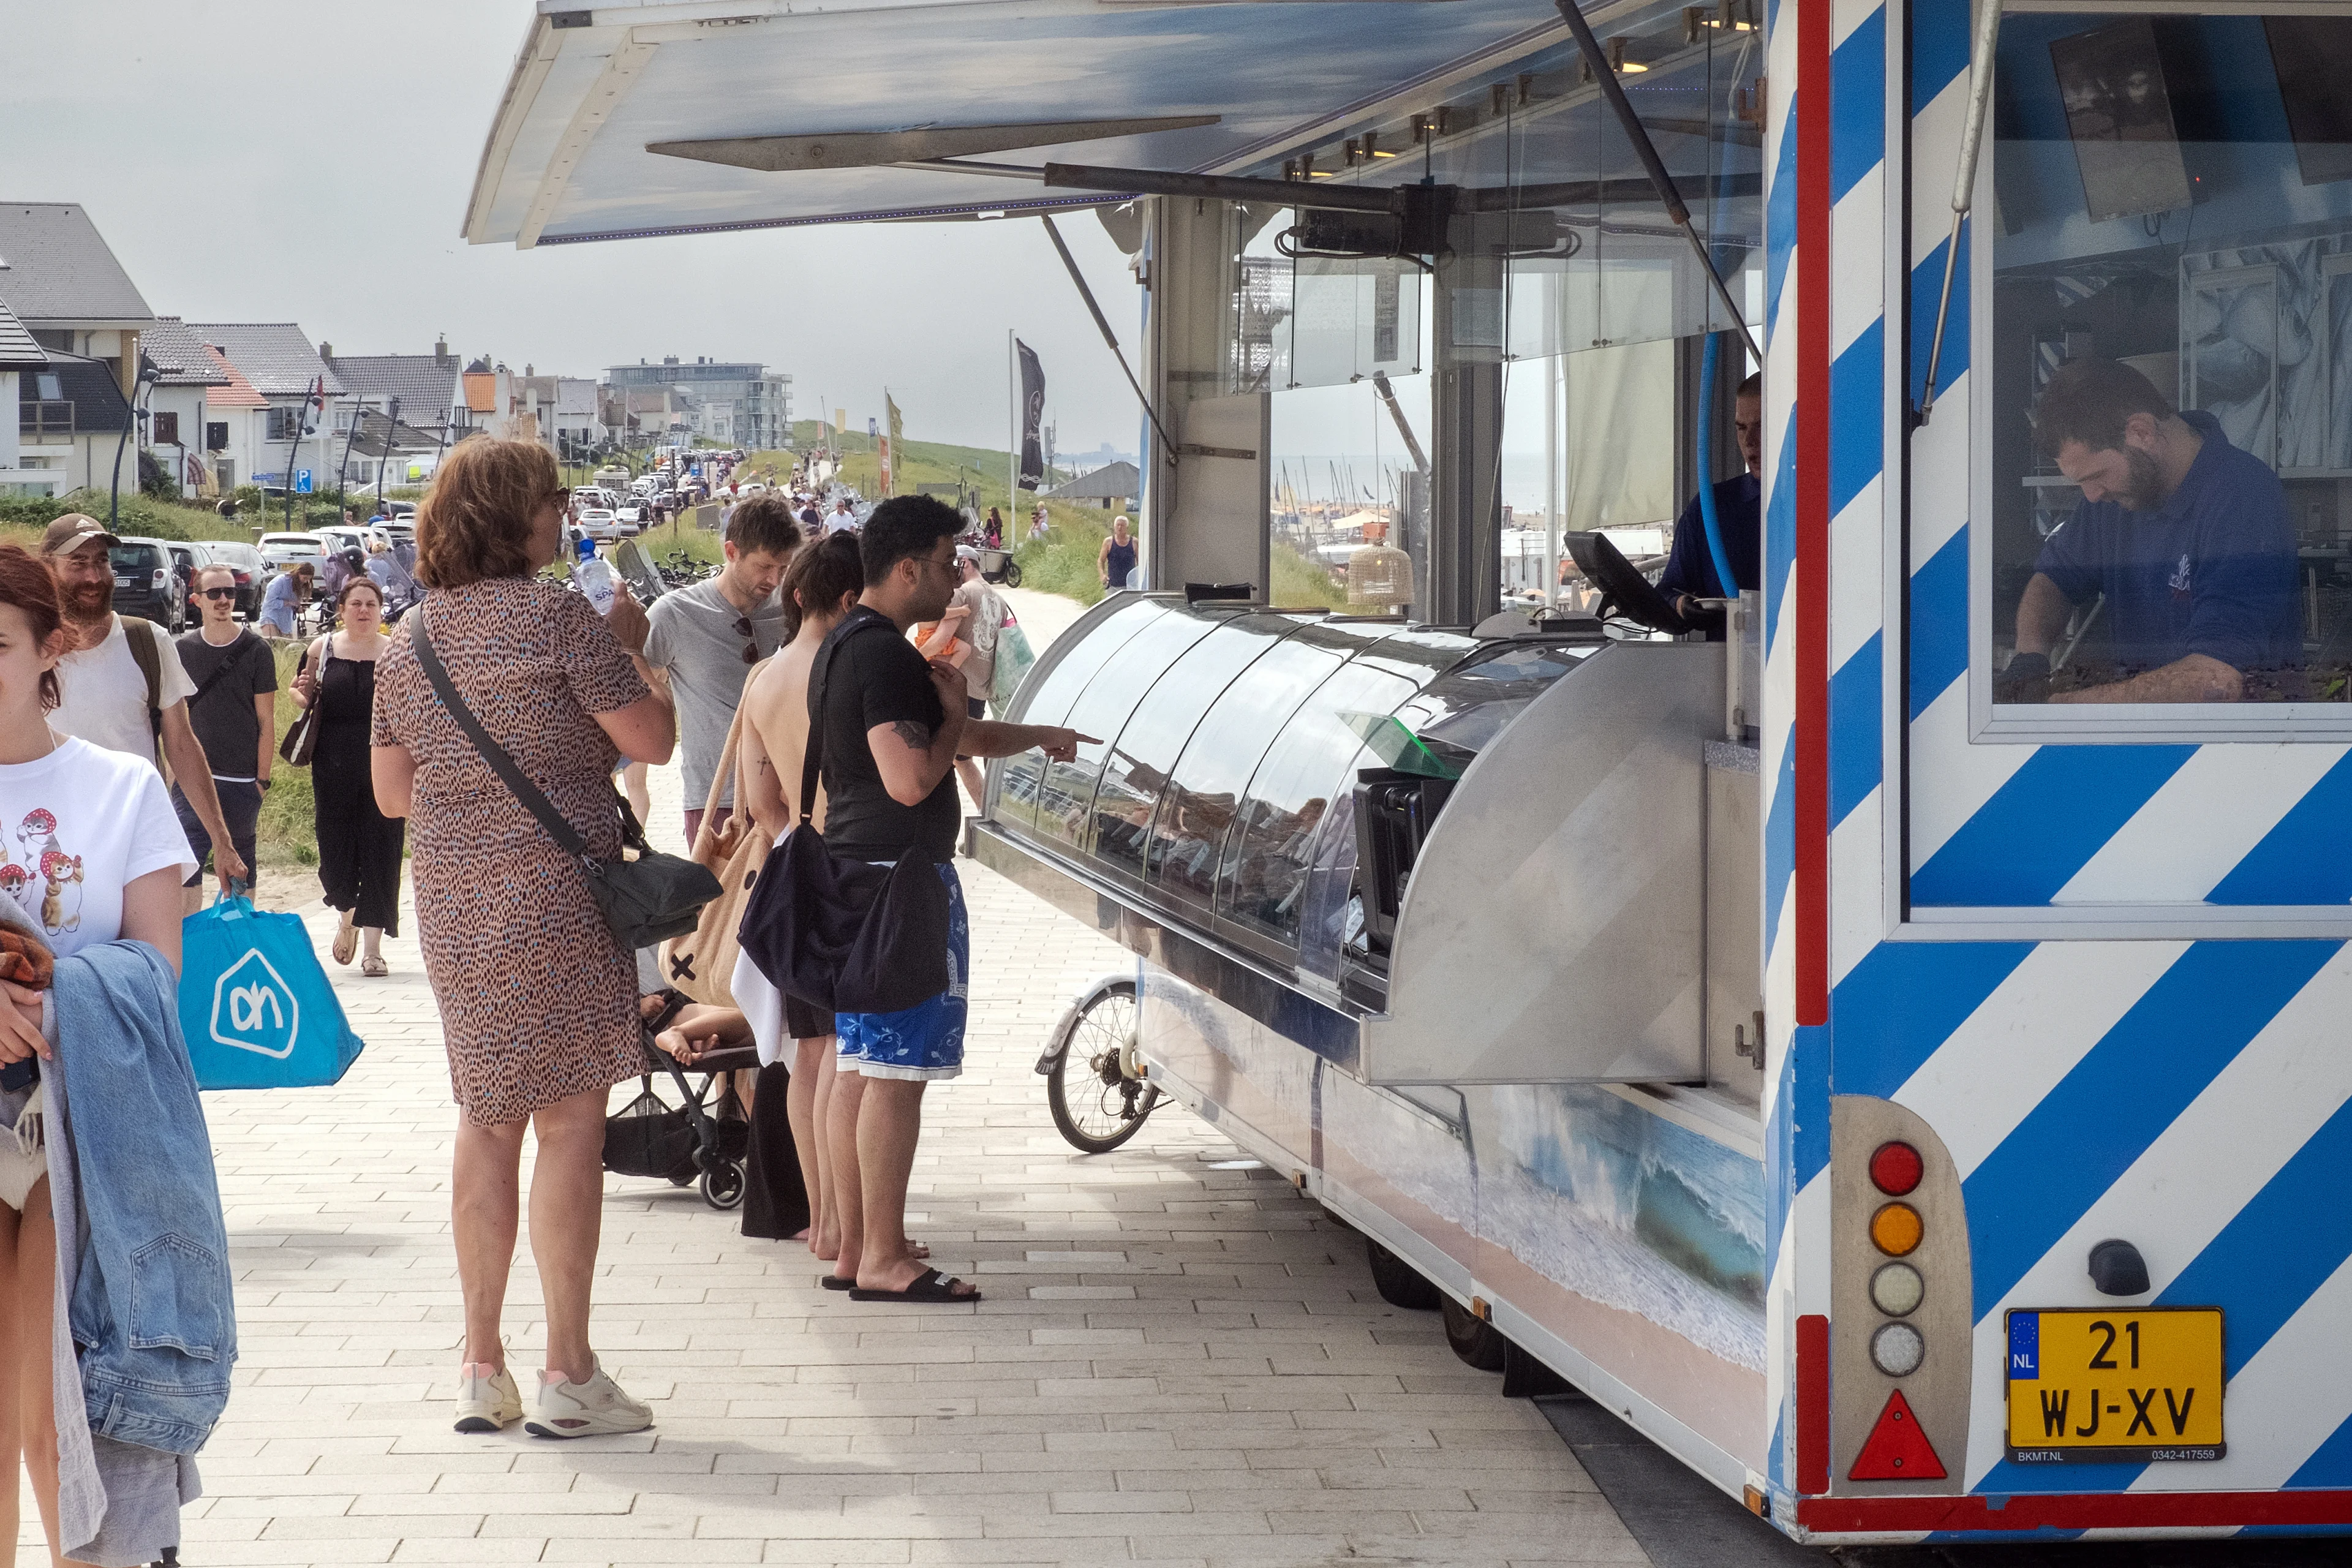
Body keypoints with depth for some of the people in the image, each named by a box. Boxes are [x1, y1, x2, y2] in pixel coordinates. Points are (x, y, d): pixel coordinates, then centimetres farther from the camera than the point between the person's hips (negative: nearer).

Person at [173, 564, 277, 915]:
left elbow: (266, 722, 0)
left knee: (240, 864, 8)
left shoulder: (256, 651, -1)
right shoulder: (183, 650, 5)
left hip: (242, 781, -1)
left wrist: (263, 780, -4)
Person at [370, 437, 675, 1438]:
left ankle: (481, 1370, 15)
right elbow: (653, 739, -8)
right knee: (571, 1124, -2)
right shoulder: (555, 616, -11)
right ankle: (568, 1375, -2)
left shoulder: (409, 640, 9)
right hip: (556, 898, -6)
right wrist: (626, 647, 8)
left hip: (453, 909, 6)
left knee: (487, 1126, 13)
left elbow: (392, 794, 14)